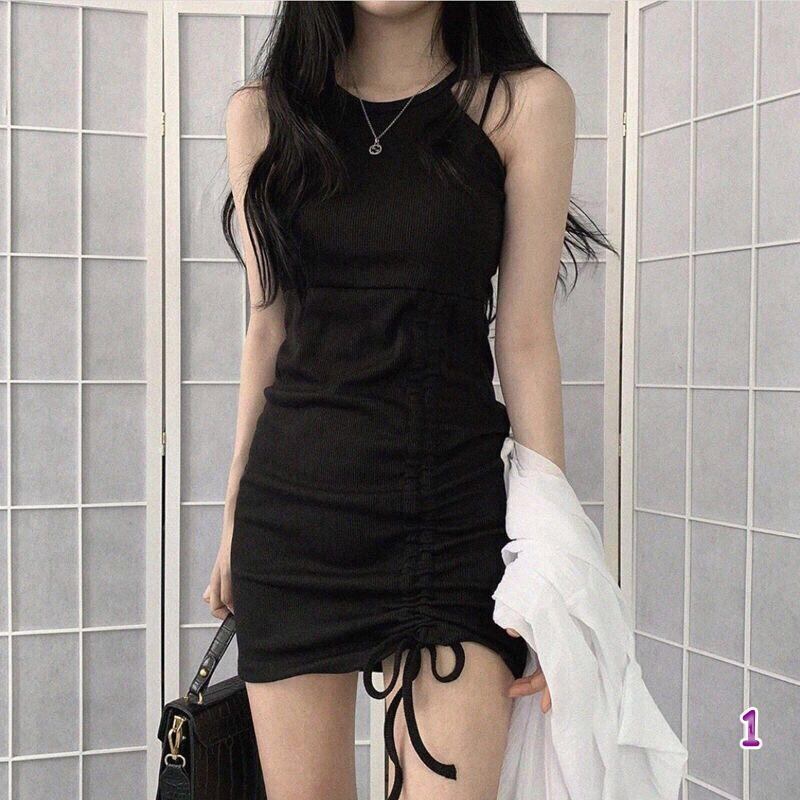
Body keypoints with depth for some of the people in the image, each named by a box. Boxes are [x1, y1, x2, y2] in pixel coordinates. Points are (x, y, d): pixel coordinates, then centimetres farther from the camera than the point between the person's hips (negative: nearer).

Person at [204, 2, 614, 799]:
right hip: (291, 505, 3)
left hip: (456, 504, -2)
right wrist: (233, 513, 14)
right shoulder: (262, 113, 8)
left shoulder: (524, 103, 0)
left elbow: (524, 336, -3)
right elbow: (268, 327, 11)